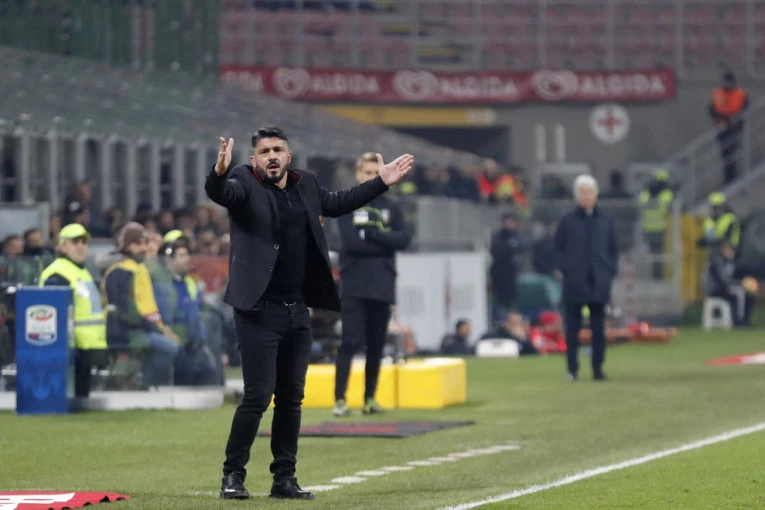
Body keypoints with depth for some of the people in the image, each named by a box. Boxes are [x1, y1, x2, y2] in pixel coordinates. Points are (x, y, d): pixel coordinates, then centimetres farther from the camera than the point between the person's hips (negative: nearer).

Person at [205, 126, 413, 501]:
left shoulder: (305, 185, 11)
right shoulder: (244, 182, -7)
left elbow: (335, 203, 28)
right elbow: (220, 193, -27)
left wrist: (381, 183, 26)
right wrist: (219, 172, -50)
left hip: (297, 311, 6)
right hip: (258, 311, -6)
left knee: (291, 398, 11)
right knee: (258, 395, -10)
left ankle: (284, 479, 19)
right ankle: (233, 475, 3)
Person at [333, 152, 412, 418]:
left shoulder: (392, 207, 11)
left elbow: (403, 240, -3)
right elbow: (350, 242, -11)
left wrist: (372, 234, -11)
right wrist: (383, 243, -8)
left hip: (383, 286, 3)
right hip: (354, 288, -3)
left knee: (376, 345, 6)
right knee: (351, 342, -10)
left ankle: (370, 398, 14)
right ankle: (339, 399, -10)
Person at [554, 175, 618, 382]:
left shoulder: (605, 221, 10)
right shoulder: (567, 221, 5)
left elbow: (613, 250, 15)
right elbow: (558, 250, 6)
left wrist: (611, 271, 3)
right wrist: (565, 269, -6)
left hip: (599, 284, 2)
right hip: (574, 284, -2)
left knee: (598, 329, 1)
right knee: (572, 327, -1)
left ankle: (598, 368, 5)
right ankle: (572, 369, 4)